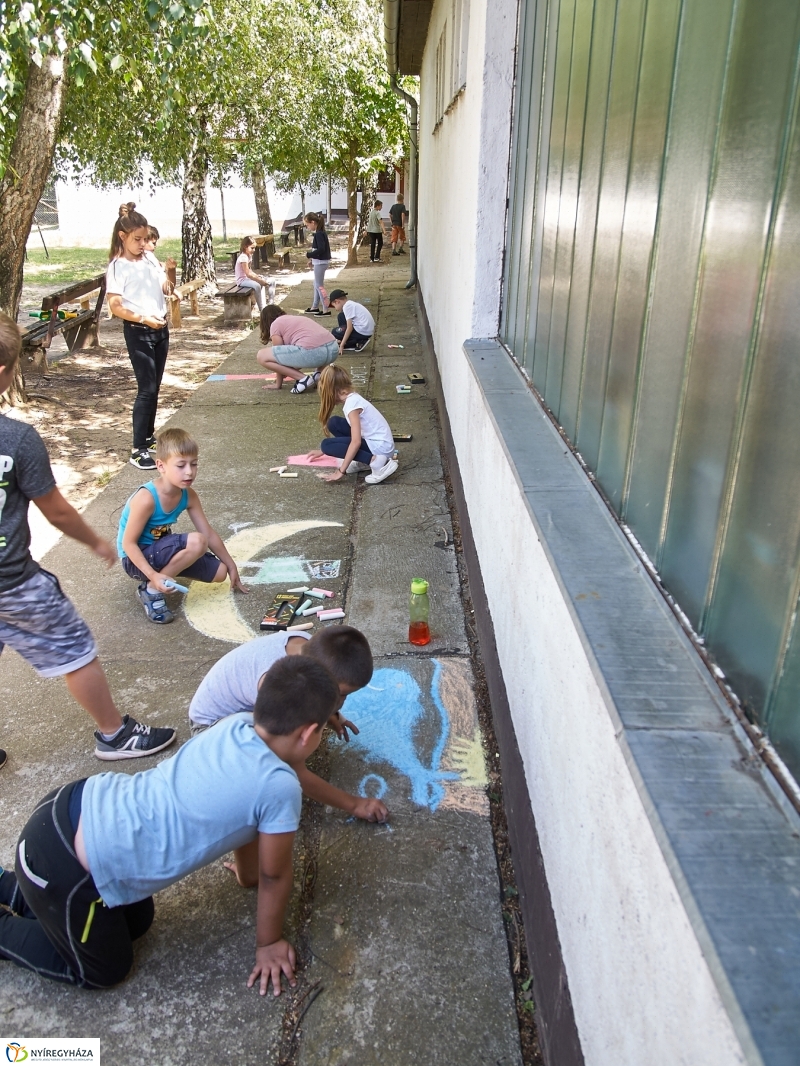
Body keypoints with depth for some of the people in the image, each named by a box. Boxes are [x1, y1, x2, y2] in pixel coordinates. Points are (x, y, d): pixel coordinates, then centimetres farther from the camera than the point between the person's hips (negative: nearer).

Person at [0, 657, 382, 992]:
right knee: (104, 970, 18)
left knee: (135, 923, 28)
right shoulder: (280, 787, -21)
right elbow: (275, 876, -2)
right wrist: (268, 944, 15)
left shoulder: (237, 726, 0)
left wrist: (248, 873, 33)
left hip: (72, 805, 8)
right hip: (64, 865, -8)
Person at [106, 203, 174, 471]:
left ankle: (148, 436, 27)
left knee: (155, 386, 13)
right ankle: (138, 450, -4)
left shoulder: (150, 259, 6)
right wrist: (144, 319, -22)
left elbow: (166, 289, 15)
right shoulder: (118, 267, -12)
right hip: (138, 332, -6)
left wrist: (169, 273, -5)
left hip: (160, 329, 6)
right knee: (147, 389, -8)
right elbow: (115, 306, -14)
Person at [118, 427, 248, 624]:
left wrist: (231, 567, 3)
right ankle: (150, 590, -14)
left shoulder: (189, 496, -8)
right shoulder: (146, 498, -28)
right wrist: (153, 576, -32)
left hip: (160, 551, 7)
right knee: (196, 542, -30)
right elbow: (128, 543, -23)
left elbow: (209, 534, 0)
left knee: (219, 572, 0)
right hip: (136, 559, -7)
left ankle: (167, 569, 14)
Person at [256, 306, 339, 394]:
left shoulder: (275, 325, 13)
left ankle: (303, 378, -1)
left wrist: (278, 384, 23)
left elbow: (279, 352, 14)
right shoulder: (296, 318, 35)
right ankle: (319, 374, 15)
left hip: (311, 352, -8)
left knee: (262, 356, 5)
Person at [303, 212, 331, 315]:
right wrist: (313, 259, 13)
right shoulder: (321, 232, 10)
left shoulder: (319, 234, -19)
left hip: (320, 262, -10)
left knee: (319, 285, -4)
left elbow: (321, 249, -26)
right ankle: (315, 307, 29)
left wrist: (309, 255, -16)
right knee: (317, 284, 18)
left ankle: (326, 309, -1)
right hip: (320, 261, 10)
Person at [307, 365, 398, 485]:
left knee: (327, 445, -13)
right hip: (374, 441, 9)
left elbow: (356, 442, -26)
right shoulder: (352, 398, 9)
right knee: (334, 423, 6)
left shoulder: (351, 403, -19)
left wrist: (341, 471, -21)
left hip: (380, 447, -9)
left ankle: (376, 462, -17)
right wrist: (322, 451, 29)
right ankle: (363, 462, 4)